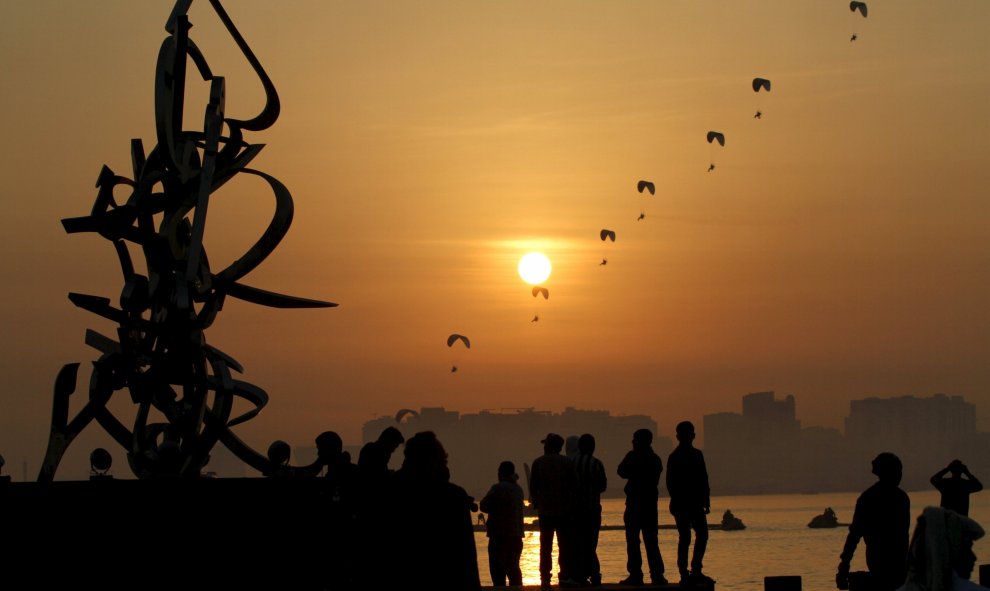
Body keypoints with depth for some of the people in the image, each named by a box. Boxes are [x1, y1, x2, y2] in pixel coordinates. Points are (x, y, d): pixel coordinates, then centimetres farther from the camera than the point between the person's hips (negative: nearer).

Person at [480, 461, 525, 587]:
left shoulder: (498, 488, -11)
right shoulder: (518, 489, 12)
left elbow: (484, 506, -9)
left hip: (500, 534, -7)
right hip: (516, 534, 7)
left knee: (497, 568, -4)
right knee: (513, 567, 14)